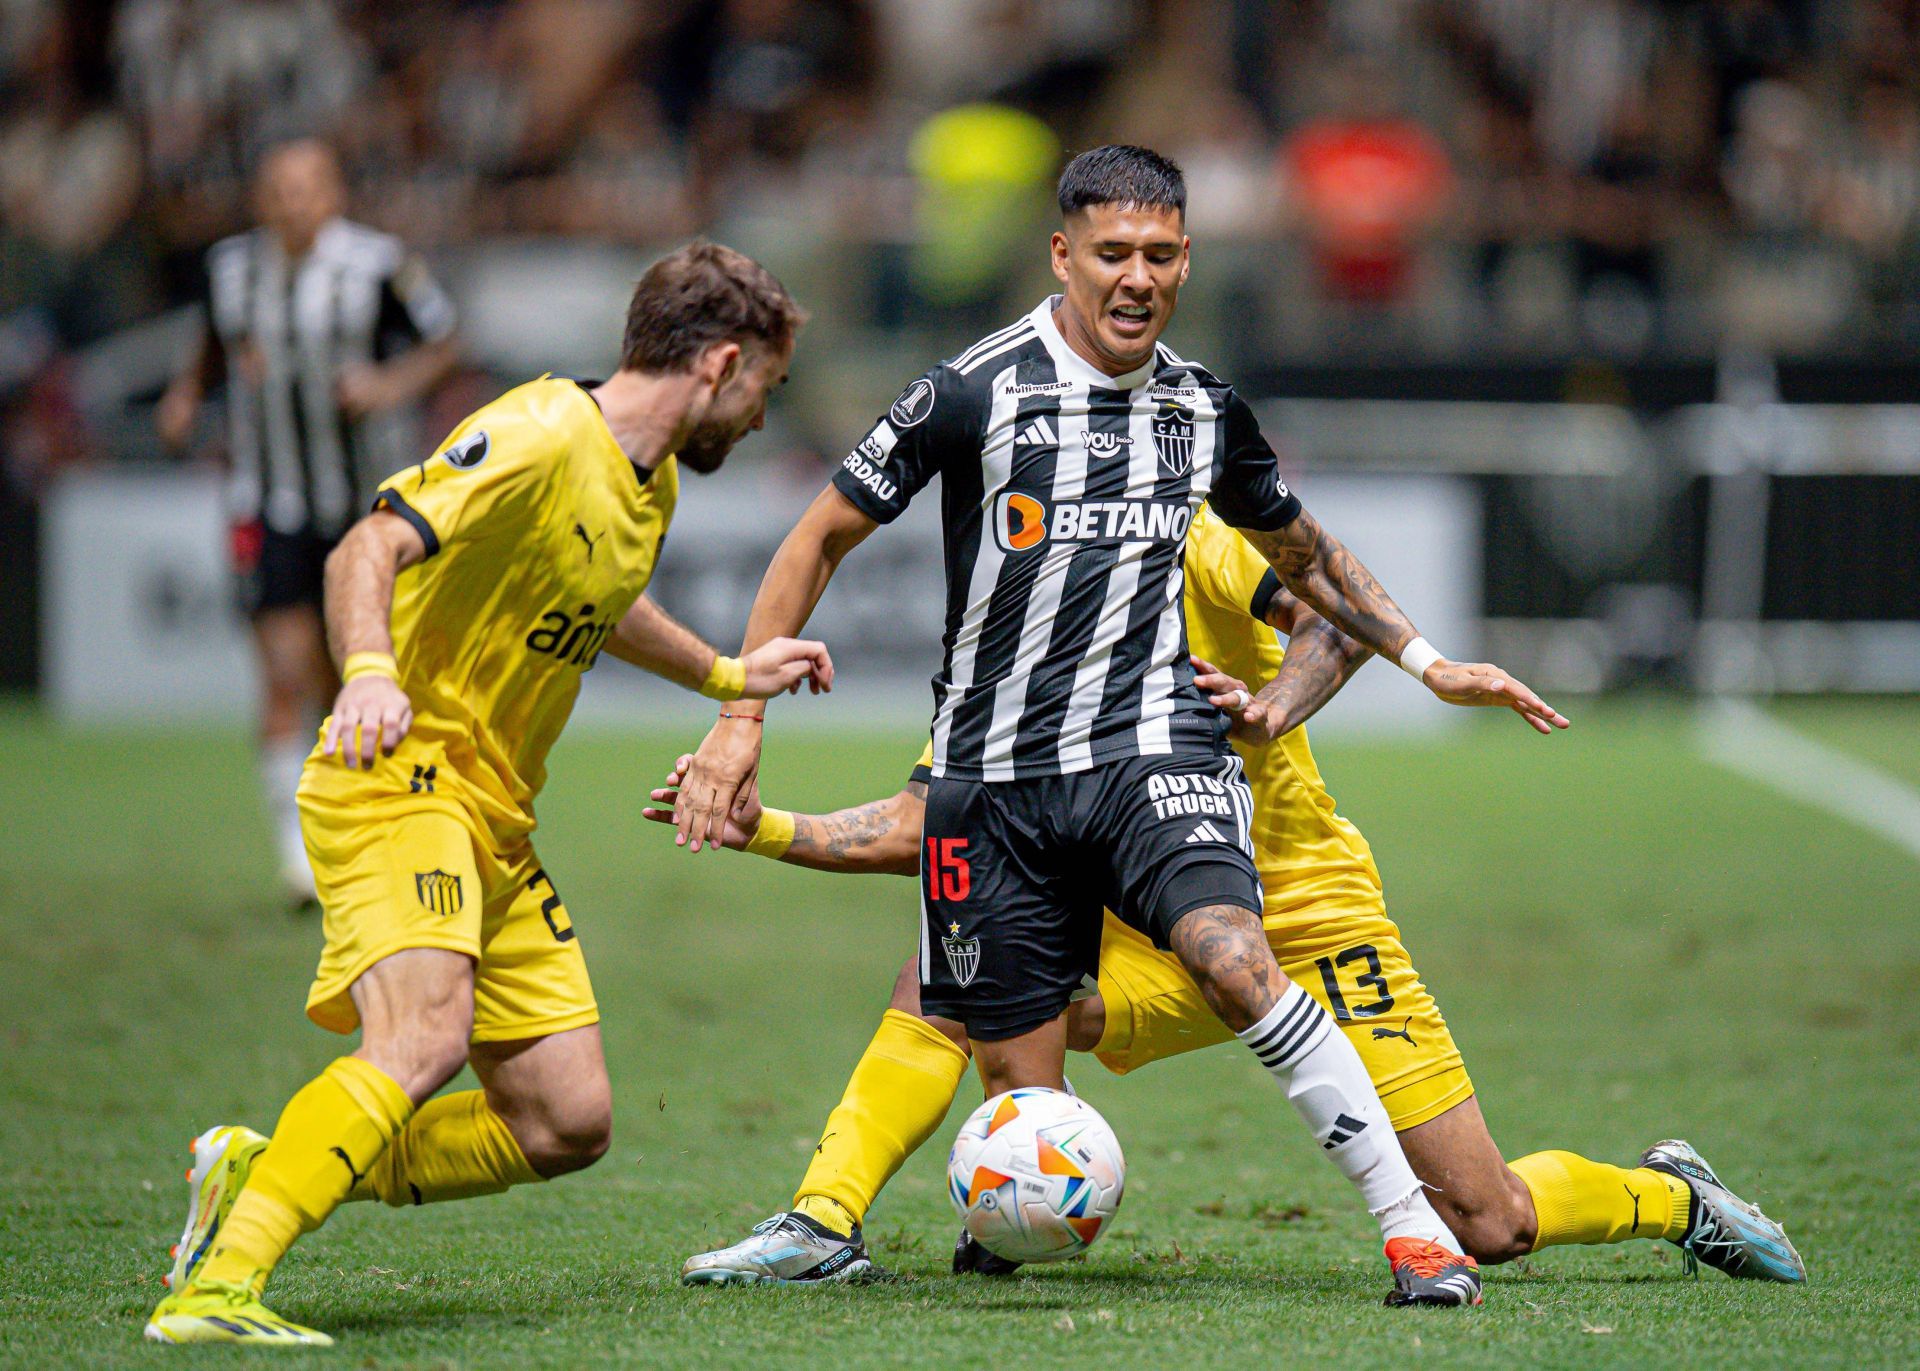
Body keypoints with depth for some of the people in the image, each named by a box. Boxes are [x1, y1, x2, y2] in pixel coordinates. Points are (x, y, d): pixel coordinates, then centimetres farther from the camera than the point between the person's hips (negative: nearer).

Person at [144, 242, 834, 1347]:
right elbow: (370, 549, -25)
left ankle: (261, 1175, 11)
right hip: (400, 780, -9)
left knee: (568, 1127, 3)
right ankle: (218, 1287, -35)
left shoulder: (652, 480, 15)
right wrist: (369, 670, -42)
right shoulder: (539, 440, -15)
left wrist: (726, 675, 41)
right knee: (426, 1041, -32)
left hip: (496, 821, 9)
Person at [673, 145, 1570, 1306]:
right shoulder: (977, 394, -6)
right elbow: (824, 538, 3)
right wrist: (742, 715, -2)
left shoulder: (1205, 412, 7)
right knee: (1020, 1090, -3)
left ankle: (1414, 1224, -23)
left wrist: (1430, 664, 17)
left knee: (1234, 957, -27)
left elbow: (1303, 555, 25)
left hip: (1151, 743, 1)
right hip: (995, 778, -1)